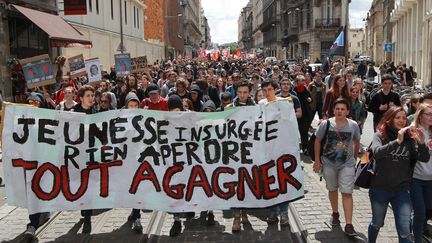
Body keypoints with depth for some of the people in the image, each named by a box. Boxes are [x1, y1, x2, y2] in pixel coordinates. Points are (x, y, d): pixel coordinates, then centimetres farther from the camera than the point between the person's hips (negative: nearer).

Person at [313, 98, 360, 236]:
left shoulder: (353, 125, -9)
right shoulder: (326, 124, -11)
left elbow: (357, 142, 8)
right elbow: (317, 141, -2)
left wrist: (354, 158, 13)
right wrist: (317, 160, -3)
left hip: (347, 164, -1)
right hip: (328, 163, 1)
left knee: (347, 193, -6)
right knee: (332, 189, 17)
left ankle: (349, 225, -4)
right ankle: (335, 213, 40)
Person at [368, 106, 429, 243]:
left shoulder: (409, 138, -1)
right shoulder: (380, 136, -6)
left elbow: (425, 159, -6)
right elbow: (376, 152, -25)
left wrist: (422, 143, -25)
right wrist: (397, 141, -36)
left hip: (402, 190, 1)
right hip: (380, 189, -1)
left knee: (405, 232, -4)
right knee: (377, 223, 20)